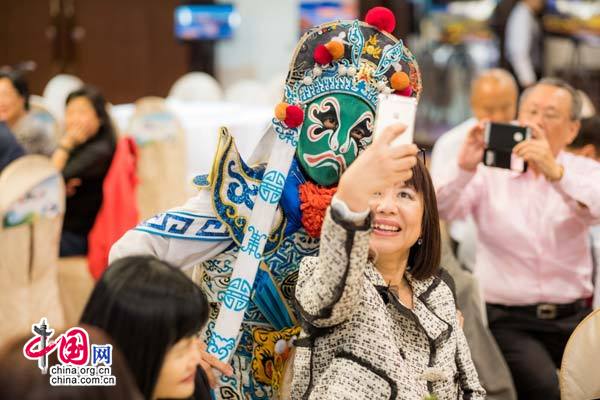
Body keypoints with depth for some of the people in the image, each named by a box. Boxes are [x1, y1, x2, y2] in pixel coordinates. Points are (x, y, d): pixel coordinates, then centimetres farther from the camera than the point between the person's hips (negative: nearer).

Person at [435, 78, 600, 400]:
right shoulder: (490, 171, 6)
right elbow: (441, 210, -10)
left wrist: (555, 172, -32)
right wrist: (464, 168, -29)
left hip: (572, 317, 2)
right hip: (507, 319, -2)